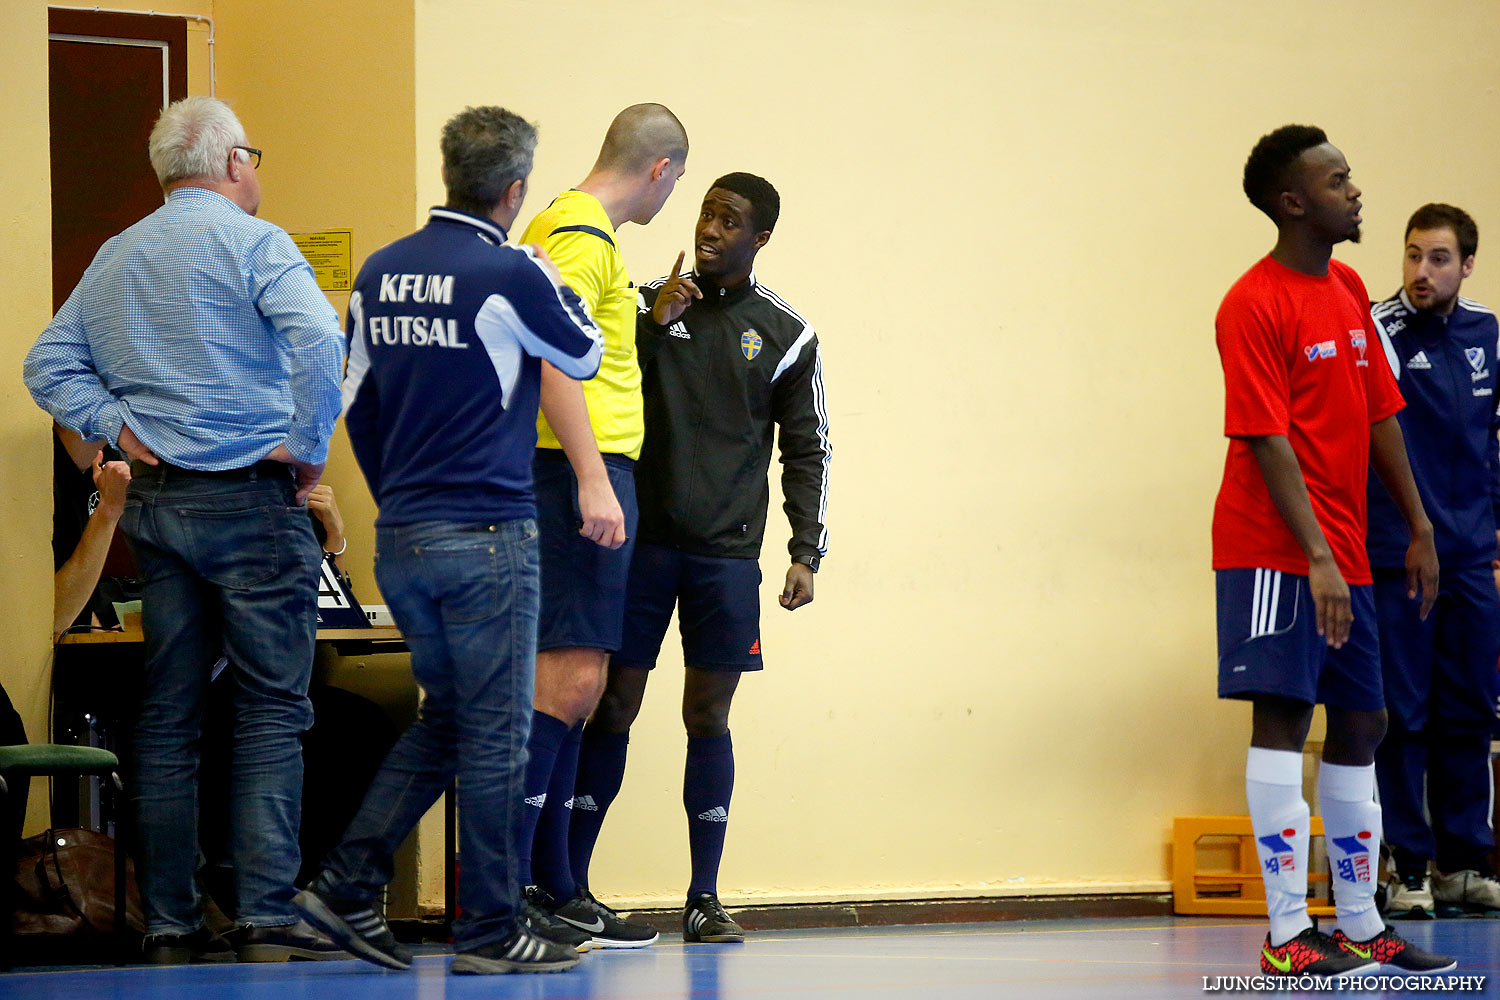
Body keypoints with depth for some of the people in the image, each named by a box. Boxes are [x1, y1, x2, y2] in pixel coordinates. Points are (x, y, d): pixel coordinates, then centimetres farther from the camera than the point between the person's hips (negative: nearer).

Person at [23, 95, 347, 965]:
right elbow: (319, 343, -22)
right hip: (248, 501, -6)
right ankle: (268, 917, -10)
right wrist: (308, 447, -12)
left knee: (169, 715, 8)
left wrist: (116, 424, 6)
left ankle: (171, 922, 9)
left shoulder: (114, 258, 14)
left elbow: (48, 365, 16)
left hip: (156, 502, 6)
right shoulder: (250, 242, -7)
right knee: (273, 708, -4)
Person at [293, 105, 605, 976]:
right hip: (487, 536, -7)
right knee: (494, 735, 0)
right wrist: (557, 285, 21)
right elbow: (584, 357, 4)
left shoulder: (380, 273, 8)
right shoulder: (511, 275, -13)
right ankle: (491, 930, 5)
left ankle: (348, 884, 10)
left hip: (400, 540, 7)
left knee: (446, 719, 17)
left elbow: (357, 404, 14)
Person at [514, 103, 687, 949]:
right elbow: (555, 361, -20)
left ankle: (551, 884, 16)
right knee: (570, 679, -12)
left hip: (588, 474, 11)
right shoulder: (584, 237, -10)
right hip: (583, 468, -11)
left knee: (575, 682, 11)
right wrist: (592, 480, -24)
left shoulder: (570, 227, 20)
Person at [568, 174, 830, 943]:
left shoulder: (786, 336, 6)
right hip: (641, 540, 0)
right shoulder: (649, 304, 5)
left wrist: (806, 551, 0)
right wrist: (653, 324, -13)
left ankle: (704, 899, 8)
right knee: (612, 707, -1)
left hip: (727, 553, 0)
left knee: (708, 715, 2)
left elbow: (806, 451, 9)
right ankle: (567, 885, 6)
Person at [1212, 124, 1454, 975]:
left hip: (1344, 553, 9)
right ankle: (1287, 935, -7)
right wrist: (1317, 559, -23)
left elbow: (1379, 415, 18)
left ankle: (1362, 927, 18)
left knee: (1361, 725, 10)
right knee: (1283, 716, -9)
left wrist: (1419, 529, 16)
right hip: (1278, 551, -9)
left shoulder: (1350, 290, 13)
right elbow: (1269, 441, -18)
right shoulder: (1254, 306, -12)